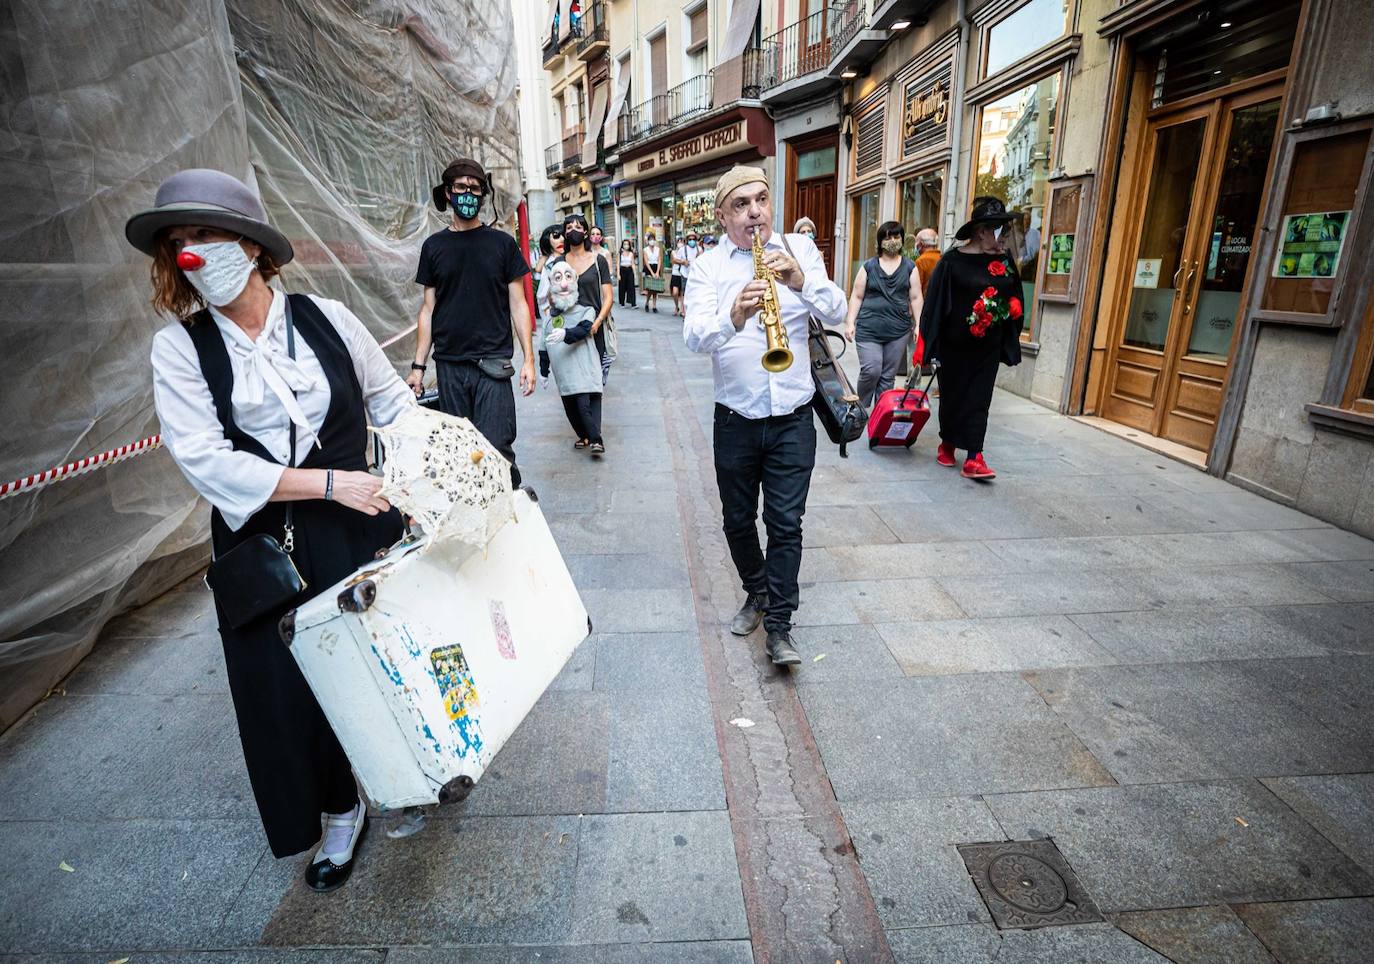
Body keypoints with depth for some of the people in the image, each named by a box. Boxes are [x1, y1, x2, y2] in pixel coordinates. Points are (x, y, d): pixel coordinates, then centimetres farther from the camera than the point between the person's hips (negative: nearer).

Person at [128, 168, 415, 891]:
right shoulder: (179, 346, -3)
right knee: (291, 687, 8)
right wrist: (330, 482, -20)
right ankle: (339, 812, 34)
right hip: (262, 548, 0)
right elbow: (204, 458, -13)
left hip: (357, 531, 0)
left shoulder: (325, 319, -1)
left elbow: (392, 402, 7)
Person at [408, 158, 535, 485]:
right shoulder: (434, 246, 10)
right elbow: (428, 309, 11)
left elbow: (518, 305, 4)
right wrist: (418, 365, 7)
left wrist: (529, 359, -5)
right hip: (449, 365, 3)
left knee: (496, 448, -9)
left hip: (492, 364, -2)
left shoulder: (502, 243, 5)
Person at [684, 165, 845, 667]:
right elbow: (695, 336, -17)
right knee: (738, 519, 14)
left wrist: (800, 280, -26)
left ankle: (779, 625, 11)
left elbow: (835, 313, -8)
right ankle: (757, 593, 38)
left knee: (786, 523, -1)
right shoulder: (707, 267, -1)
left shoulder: (800, 249, 3)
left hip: (792, 417, 0)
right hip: (735, 419, 1)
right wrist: (733, 316, -37)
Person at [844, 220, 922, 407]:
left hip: (898, 330, 2)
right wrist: (850, 323, -1)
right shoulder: (868, 266, 5)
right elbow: (857, 297, 6)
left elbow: (915, 298, 7)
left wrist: (919, 325, 1)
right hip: (869, 329, -2)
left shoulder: (910, 267, 8)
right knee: (871, 371, -13)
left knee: (888, 377, 5)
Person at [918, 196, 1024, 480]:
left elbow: (1015, 295, 20)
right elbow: (935, 301, -10)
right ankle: (947, 444, 30)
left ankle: (974, 458, -2)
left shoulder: (1004, 260, 6)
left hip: (987, 347, 4)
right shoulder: (953, 260, -10)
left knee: (979, 400, 0)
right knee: (952, 395, 9)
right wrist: (931, 344, -12)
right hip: (955, 344, -4)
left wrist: (1011, 306, 3)